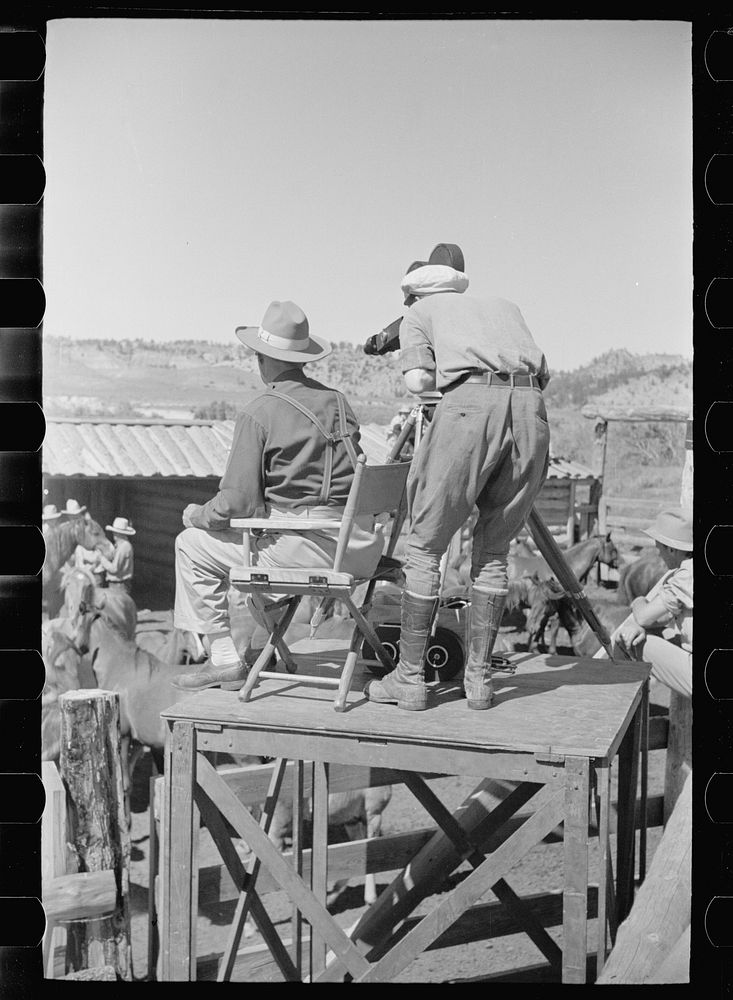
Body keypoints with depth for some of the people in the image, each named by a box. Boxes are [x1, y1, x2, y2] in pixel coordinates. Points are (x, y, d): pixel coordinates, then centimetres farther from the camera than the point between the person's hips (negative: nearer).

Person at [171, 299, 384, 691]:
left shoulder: (260, 412, -8)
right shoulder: (336, 401, 12)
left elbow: (238, 502, -11)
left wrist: (197, 514, 10)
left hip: (304, 547, -7)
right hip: (359, 548, 7)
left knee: (193, 545, 11)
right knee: (256, 537, 33)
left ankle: (224, 659, 10)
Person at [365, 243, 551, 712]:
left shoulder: (419, 312, 23)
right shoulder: (504, 305, 35)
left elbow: (418, 380, 8)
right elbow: (543, 372, 27)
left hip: (470, 404, -4)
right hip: (531, 409, 4)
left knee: (425, 546, 8)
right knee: (494, 552, 16)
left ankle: (410, 678, 10)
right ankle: (479, 678, 15)